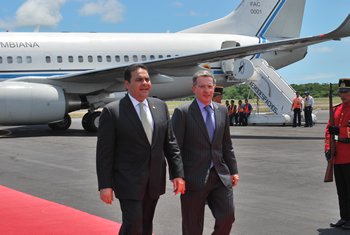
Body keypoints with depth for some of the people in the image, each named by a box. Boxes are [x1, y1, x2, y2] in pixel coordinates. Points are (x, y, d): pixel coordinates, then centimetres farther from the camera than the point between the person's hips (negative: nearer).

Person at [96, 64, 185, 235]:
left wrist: (178, 174, 3)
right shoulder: (112, 111, -10)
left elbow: (170, 143, 9)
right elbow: (104, 152, -10)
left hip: (154, 181, 5)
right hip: (128, 181, -5)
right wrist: (105, 185, -13)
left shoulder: (160, 107, 6)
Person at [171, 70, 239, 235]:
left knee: (227, 217, 0)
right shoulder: (182, 112, -6)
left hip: (220, 177, 4)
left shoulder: (222, 111, 11)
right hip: (194, 178, -4)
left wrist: (233, 170, 12)